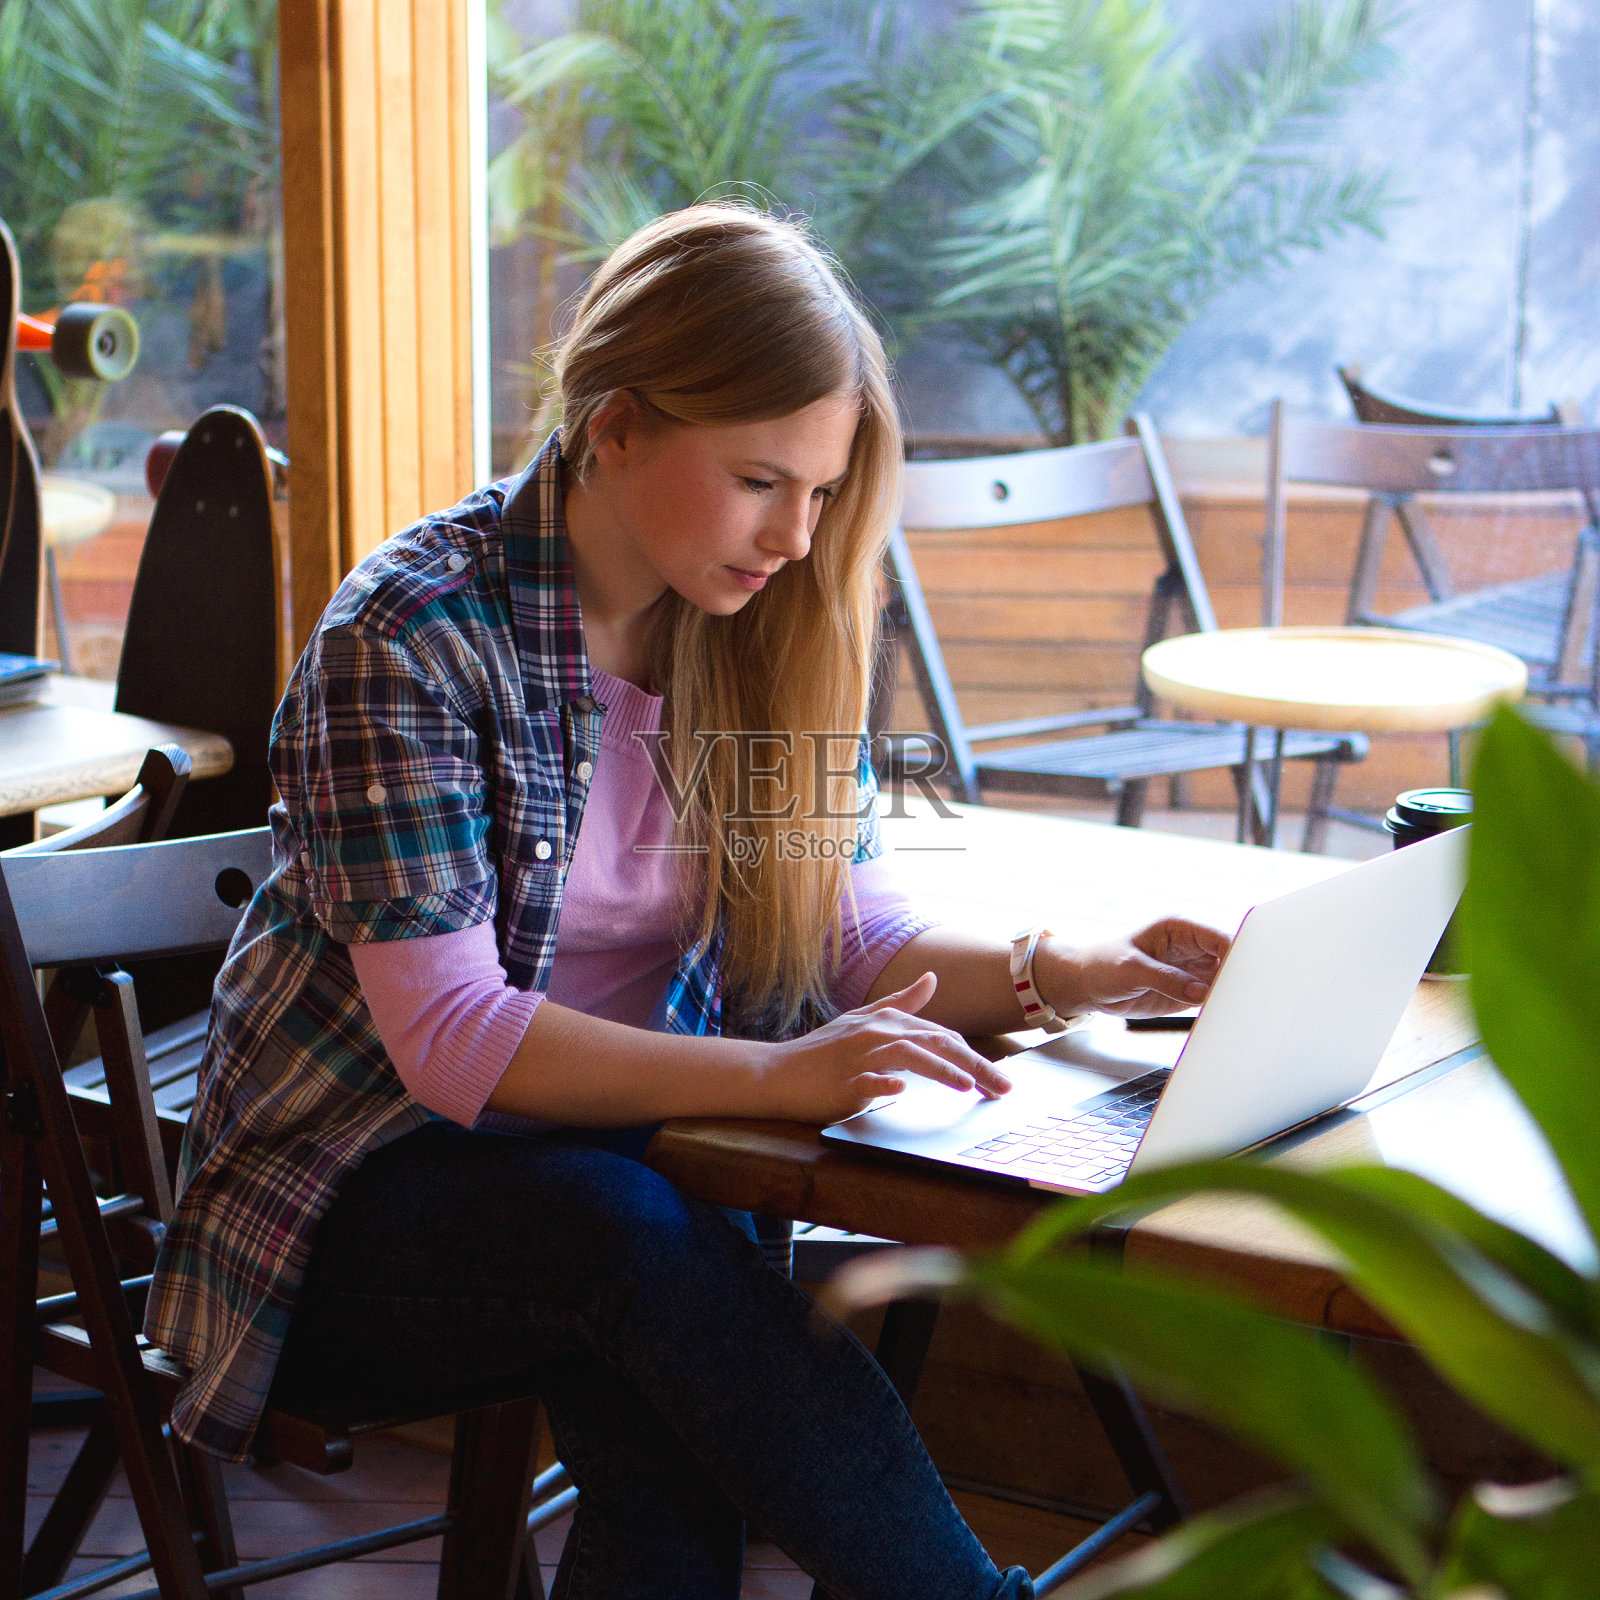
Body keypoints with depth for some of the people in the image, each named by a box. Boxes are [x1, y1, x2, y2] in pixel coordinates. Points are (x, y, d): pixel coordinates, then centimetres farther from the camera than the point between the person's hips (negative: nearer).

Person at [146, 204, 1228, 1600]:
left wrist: (1073, 974, -13)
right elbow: (449, 1039, -23)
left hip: (623, 1154, 4)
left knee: (654, 1391, -32)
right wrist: (775, 1076, -33)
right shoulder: (413, 635, -16)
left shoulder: (763, 634, 2)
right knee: (632, 1235, -35)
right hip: (363, 1207, -4)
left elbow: (850, 932, 6)